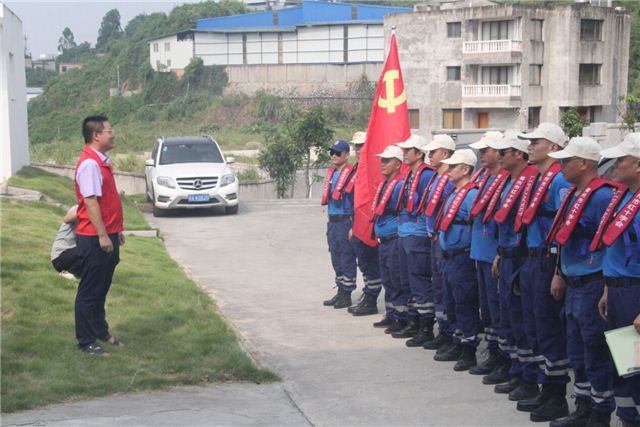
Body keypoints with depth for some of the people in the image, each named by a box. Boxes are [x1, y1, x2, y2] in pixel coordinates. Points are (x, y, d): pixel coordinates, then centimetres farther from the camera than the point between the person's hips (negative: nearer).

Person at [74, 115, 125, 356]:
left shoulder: (101, 162, 13)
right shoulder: (89, 164, -18)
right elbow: (90, 201, -23)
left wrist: (116, 230, 21)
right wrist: (102, 235, -23)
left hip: (107, 235, 10)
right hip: (95, 239, -10)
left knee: (101, 289, 18)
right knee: (90, 291, -1)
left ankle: (100, 332, 29)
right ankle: (86, 342, 5)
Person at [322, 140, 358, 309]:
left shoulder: (353, 174, -12)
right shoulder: (331, 173, 14)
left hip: (346, 221, -8)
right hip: (332, 222, 8)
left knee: (347, 259, -1)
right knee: (336, 259, 14)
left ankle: (347, 294, 5)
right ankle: (340, 291, 24)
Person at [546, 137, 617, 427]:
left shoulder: (602, 196, -18)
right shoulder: (574, 194, 12)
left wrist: (607, 288, -20)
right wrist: (561, 274, 20)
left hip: (593, 286, -10)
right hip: (574, 285, 10)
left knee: (596, 354, -1)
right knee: (577, 352, 16)